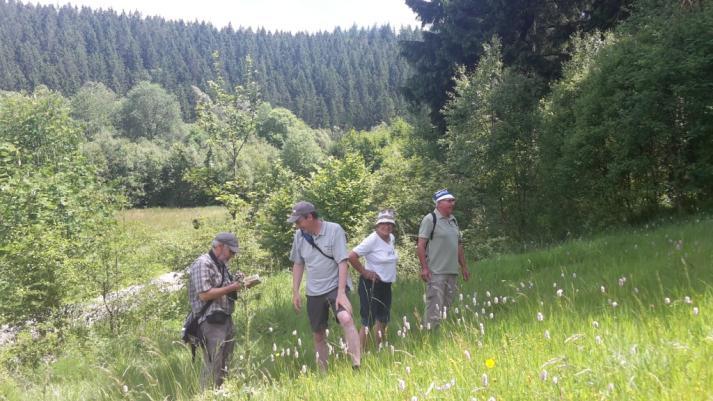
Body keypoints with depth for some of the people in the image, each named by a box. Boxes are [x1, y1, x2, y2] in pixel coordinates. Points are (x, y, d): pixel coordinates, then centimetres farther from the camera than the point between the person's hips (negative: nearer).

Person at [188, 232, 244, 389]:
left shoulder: (222, 264, 16)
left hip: (226, 319, 10)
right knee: (213, 367, -8)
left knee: (225, 364, 13)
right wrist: (231, 288, -17)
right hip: (211, 321, -10)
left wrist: (236, 282, 5)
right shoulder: (203, 264, -13)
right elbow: (204, 294, -21)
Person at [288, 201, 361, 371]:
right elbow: (298, 264, 11)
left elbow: (342, 262, -16)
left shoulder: (334, 230, -14)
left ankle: (357, 366, -31)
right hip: (313, 292, 5)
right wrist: (295, 292, 5)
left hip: (335, 286, -5)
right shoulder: (300, 235, 0)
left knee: (346, 319, -30)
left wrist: (341, 293, -23)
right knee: (318, 335, 11)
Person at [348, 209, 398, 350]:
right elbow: (351, 256, -24)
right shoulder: (372, 240, -19)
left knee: (383, 320, 17)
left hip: (386, 284, 8)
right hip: (371, 284, -8)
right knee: (368, 322, -6)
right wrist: (364, 272, -16)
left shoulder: (391, 238, 5)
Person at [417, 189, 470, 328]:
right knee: (434, 308, -10)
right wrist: (424, 268, -19)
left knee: (447, 308, 12)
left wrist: (464, 267, 20)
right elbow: (420, 246, -13)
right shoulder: (430, 219, -8)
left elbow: (459, 245, 23)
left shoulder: (453, 220, 16)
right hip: (436, 273, -8)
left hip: (452, 272, 8)